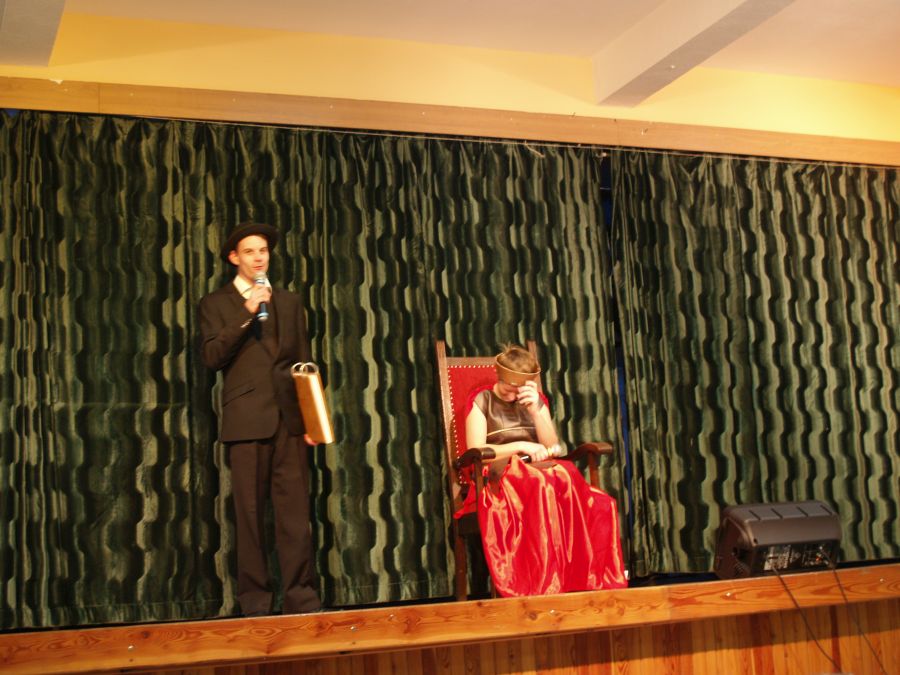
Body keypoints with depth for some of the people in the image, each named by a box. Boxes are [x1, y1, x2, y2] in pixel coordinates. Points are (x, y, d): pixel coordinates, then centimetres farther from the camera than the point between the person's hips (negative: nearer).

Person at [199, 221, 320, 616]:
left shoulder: (289, 302, 19)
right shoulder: (216, 303, 10)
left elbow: (304, 362, 17)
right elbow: (211, 357, -4)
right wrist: (246, 314, -10)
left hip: (289, 420, 2)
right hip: (246, 420, -2)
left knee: (295, 513, -3)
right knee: (250, 514, -2)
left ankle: (301, 599, 0)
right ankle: (254, 604, 4)